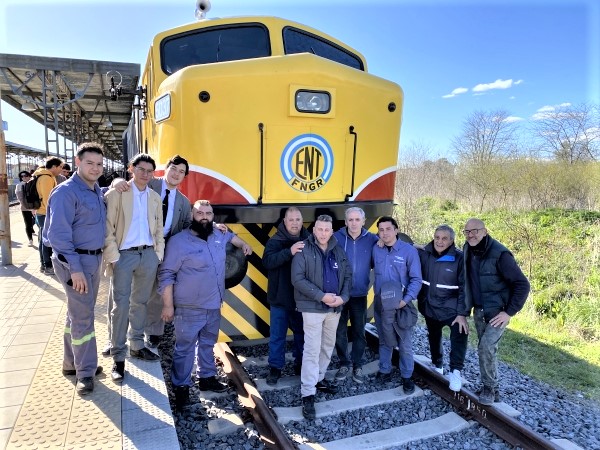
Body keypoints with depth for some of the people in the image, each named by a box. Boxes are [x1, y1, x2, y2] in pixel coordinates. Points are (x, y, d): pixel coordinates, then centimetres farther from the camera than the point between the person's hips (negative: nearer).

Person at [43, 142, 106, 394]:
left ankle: (72, 363, 31)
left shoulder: (96, 190, 8)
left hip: (94, 259, 8)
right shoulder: (66, 192, -16)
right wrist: (74, 268, -23)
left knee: (79, 313, 17)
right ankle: (85, 371, 12)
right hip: (75, 260, -8)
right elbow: (59, 234, -20)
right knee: (82, 317, -1)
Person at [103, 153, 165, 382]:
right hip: (124, 255, -4)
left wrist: (158, 255, 6)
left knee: (140, 303, 14)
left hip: (148, 254, 4)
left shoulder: (155, 198, 11)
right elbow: (108, 229, -7)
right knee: (121, 306, -2)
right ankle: (118, 357, 8)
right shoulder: (116, 193, -3)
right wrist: (113, 257, -12)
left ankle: (137, 346, 28)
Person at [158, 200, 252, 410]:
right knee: (185, 348, 2)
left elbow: (230, 236, 33)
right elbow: (166, 275, -13)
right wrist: (168, 305, -15)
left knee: (208, 345, 20)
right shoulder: (179, 241, -14)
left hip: (214, 306, 7)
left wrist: (243, 244, 26)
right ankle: (181, 387, 17)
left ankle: (207, 378, 36)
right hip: (189, 309, -6)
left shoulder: (218, 236, 6)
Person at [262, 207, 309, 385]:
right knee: (277, 335, 8)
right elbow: (267, 261, -26)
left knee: (302, 333, 16)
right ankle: (275, 368, 22)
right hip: (280, 298, -3)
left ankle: (300, 364, 33)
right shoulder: (275, 241, -8)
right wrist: (289, 252, -38)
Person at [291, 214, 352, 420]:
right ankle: (308, 395, 4)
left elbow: (348, 275, 8)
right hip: (313, 307, -6)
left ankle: (318, 379, 37)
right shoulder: (304, 250, -11)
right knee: (312, 350, -4)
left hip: (335, 307, 6)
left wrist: (343, 297, -9)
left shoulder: (338, 251, 6)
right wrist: (321, 296, -20)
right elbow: (297, 279, -16)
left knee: (328, 346, 18)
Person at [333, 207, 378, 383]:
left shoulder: (371, 239, -3)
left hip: (360, 294, 1)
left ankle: (357, 365, 30)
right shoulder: (337, 237, -9)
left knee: (359, 332, 13)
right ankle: (344, 363, 30)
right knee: (340, 331, 10)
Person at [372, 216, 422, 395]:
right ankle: (384, 371, 32)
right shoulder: (375, 250, 1)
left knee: (404, 343, 6)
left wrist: (406, 300, -19)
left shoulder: (409, 250, -11)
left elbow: (416, 279, -10)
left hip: (401, 304, -3)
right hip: (380, 303, 3)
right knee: (384, 340, 17)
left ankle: (407, 377, 22)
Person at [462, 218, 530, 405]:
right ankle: (491, 389, 29)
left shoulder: (499, 254, -22)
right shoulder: (468, 250, -2)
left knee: (486, 347, -14)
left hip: (497, 311, -6)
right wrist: (467, 307, 12)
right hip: (479, 310, 6)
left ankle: (489, 388, 7)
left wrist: (509, 312, -18)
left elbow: (522, 284, -18)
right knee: (486, 349, 14)